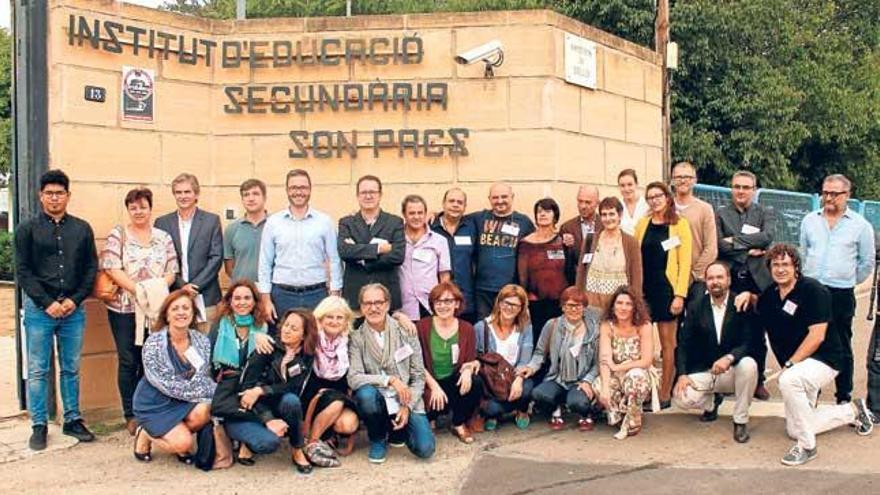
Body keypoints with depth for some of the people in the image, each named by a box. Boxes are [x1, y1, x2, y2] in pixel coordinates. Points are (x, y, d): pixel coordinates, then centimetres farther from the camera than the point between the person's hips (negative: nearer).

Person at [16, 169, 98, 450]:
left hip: (73, 309, 2)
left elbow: (91, 269, 7)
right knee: (37, 371, 3)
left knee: (71, 369, 9)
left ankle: (72, 420, 19)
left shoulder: (82, 229, 8)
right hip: (39, 309, -2)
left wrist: (75, 300, -6)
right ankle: (39, 426, 11)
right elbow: (23, 272, -2)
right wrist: (47, 303, -10)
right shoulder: (27, 230, 3)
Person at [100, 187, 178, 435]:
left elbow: (172, 271, 6)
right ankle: (130, 415, 10)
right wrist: (137, 289, -17)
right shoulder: (117, 235, 2)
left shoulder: (163, 237, 10)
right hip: (124, 307, -2)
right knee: (128, 362, 1)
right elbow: (112, 269, -7)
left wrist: (157, 288, -13)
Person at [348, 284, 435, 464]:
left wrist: (407, 407, -11)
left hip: (406, 402, 1)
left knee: (425, 449, -19)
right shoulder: (357, 338, -4)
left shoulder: (405, 331, -2)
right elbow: (353, 378, -14)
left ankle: (395, 429, 17)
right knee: (365, 393, -35)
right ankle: (378, 439, -3)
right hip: (378, 399, -1)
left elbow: (419, 376, 1)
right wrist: (390, 380, -23)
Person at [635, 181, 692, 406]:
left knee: (667, 343, 3)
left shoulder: (680, 224, -1)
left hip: (667, 288, -3)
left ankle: (665, 393, 10)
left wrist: (680, 294, -12)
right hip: (644, 289, 3)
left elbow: (684, 262, -5)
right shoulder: (642, 224, 9)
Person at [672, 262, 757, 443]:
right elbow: (684, 344, -2)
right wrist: (682, 374, -15)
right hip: (703, 372, 1)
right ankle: (712, 401, 14)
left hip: (733, 371, -1)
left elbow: (748, 343, -14)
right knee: (680, 397, -25)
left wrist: (729, 358, -34)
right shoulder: (695, 306, 0)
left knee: (748, 365, -35)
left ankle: (740, 420, -13)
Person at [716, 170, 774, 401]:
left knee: (757, 335, 6)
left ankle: (758, 381, 17)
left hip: (757, 280, 0)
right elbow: (720, 245, -6)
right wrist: (749, 250, -10)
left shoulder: (765, 214, 9)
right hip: (730, 280, 0)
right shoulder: (721, 214, 8)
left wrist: (735, 240, -12)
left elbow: (767, 237, -11)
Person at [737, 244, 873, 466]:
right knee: (794, 430, 11)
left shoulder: (812, 290, -17)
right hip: (796, 367, 8)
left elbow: (816, 336, -23)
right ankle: (853, 411, 33)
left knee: (788, 381, -39)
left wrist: (789, 364, -22)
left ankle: (807, 446, -22)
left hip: (823, 360, -8)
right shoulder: (771, 293, 4)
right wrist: (748, 295, 4)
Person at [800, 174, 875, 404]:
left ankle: (844, 397, 14)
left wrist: (848, 282, 12)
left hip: (842, 295, -2)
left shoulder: (860, 225, -1)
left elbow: (867, 263, 8)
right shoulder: (809, 221, 6)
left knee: (842, 348, 6)